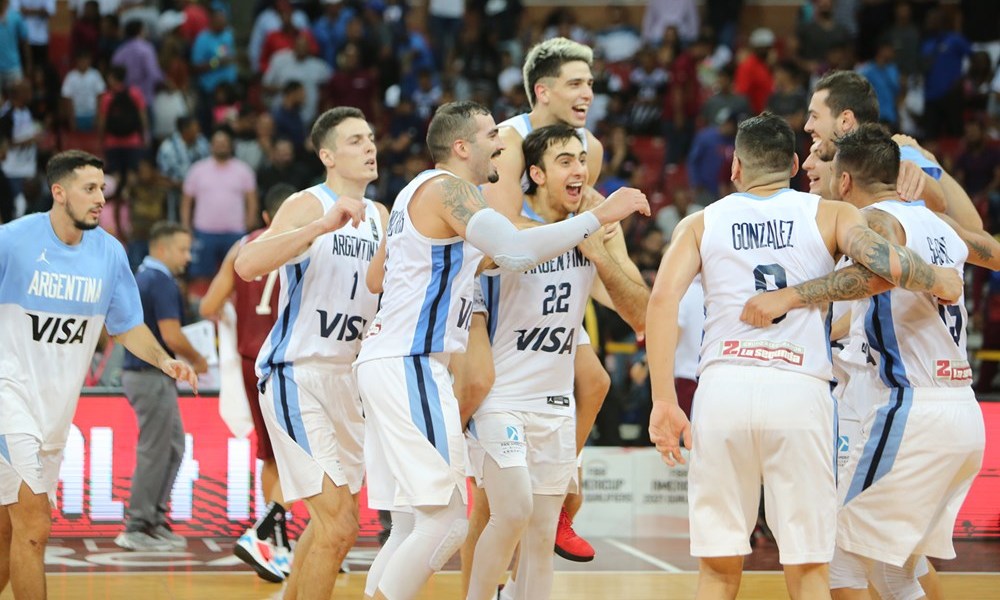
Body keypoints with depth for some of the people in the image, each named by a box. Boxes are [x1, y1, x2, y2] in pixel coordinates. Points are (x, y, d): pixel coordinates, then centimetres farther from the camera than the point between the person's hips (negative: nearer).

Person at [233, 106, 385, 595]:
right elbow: (246, 265, -29)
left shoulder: (379, 217, 11)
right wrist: (323, 226, -37)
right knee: (338, 524, -15)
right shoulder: (308, 206, -12)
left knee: (332, 526, 15)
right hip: (296, 373, -8)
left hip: (345, 376, 8)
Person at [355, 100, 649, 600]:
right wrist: (598, 217, -20)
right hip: (410, 366, -11)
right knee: (447, 521, -11)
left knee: (424, 522, 14)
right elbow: (515, 250, -26)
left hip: (388, 360, 11)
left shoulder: (421, 190, 20)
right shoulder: (446, 187, -11)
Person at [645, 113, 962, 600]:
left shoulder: (701, 223, 16)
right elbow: (887, 264, -5)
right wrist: (940, 282, 15)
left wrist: (664, 402, -1)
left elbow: (663, 299, 1)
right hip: (799, 390, -1)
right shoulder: (829, 214, 13)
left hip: (723, 387, 1)